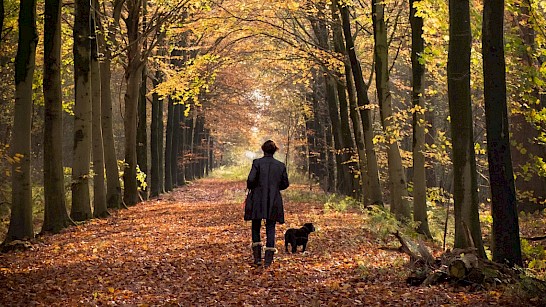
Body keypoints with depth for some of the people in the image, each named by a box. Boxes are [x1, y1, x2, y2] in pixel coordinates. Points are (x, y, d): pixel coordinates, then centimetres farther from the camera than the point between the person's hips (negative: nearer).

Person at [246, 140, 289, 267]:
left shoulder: (257, 162, -6)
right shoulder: (281, 165, 3)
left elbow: (251, 179, -14)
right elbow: (285, 184, 7)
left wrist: (251, 188, 8)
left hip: (258, 200, -2)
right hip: (274, 201, 2)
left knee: (256, 227, 11)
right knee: (270, 228, 7)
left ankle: (257, 257, 2)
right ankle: (268, 258, 1)